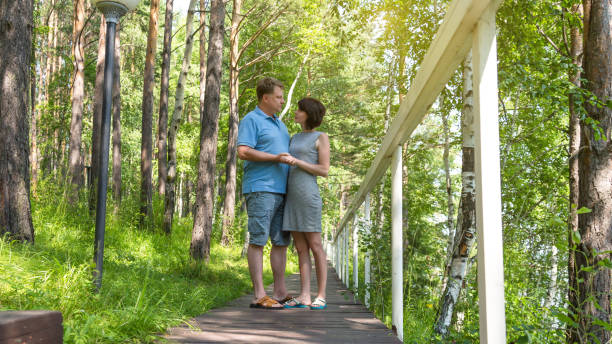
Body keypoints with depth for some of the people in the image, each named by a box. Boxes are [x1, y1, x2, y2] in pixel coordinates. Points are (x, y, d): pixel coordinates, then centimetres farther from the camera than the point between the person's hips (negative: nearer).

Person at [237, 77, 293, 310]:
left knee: (281, 241, 9)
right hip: (260, 188, -9)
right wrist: (274, 157, -16)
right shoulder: (251, 120, -3)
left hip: (281, 189, 9)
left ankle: (280, 292, 15)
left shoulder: (279, 124, 24)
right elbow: (243, 152, -15)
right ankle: (259, 296, -6)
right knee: (258, 240, -7)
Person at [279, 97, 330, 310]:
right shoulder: (295, 138, 21)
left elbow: (324, 171, -8)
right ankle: (304, 296, 2)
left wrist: (296, 162, -14)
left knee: (314, 245, -5)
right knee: (300, 248, 3)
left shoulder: (321, 137, 0)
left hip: (308, 196, -7)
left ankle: (321, 296, 1)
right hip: (291, 197, 7)